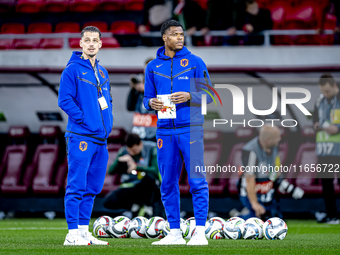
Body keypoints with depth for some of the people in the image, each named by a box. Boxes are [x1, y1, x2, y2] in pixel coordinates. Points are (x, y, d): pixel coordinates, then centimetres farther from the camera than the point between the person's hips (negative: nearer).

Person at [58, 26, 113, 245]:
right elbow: (64, 100, -12)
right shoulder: (72, 70, -5)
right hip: (81, 136, -8)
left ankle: (84, 231, 16)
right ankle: (73, 233, -7)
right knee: (77, 186, -8)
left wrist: (108, 122, 11)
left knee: (93, 187, 9)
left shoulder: (102, 72, 18)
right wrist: (82, 118, -15)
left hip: (101, 138, 8)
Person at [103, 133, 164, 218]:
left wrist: (137, 167, -28)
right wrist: (119, 160, -20)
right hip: (129, 186, 3)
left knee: (149, 176, -39)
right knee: (108, 202, -22)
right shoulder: (123, 151, 3)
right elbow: (111, 171, -1)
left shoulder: (151, 149, -7)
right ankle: (135, 206, 5)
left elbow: (156, 171, -17)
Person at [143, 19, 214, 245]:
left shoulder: (195, 62, 4)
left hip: (191, 129, -3)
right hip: (165, 131, 3)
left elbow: (208, 95, 3)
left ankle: (200, 233, -5)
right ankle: (175, 233, 13)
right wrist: (151, 103, -7)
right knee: (168, 183, 5)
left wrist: (189, 96, -15)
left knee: (197, 181, -8)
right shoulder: (153, 67, 12)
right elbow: (147, 98, 16)